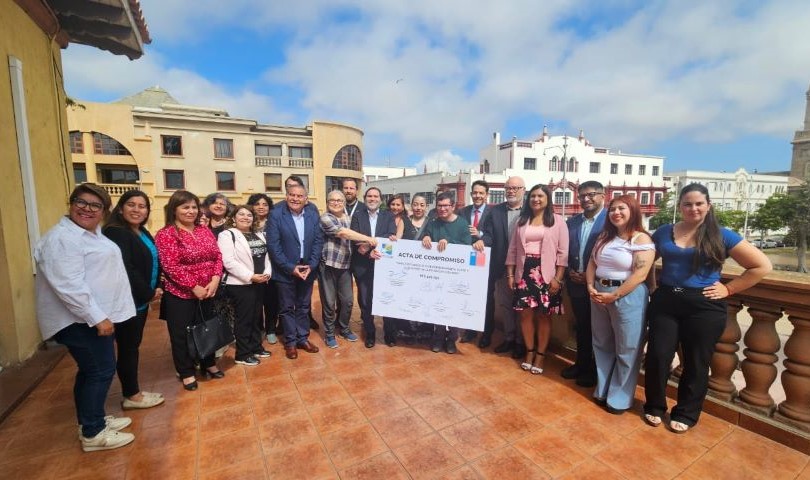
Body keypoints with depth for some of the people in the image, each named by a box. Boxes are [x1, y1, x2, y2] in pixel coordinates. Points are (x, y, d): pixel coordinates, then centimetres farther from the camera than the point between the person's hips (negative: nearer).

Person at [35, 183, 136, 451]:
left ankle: (91, 421, 31)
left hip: (91, 316, 10)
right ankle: (93, 433, 11)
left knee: (91, 371, 17)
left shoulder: (92, 234, 13)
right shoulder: (62, 237, -18)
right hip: (79, 319, -10)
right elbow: (69, 284, -25)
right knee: (101, 371, -3)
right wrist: (97, 317, -25)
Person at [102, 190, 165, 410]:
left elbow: (151, 264, 16)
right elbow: (125, 269, -24)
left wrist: (155, 289, 1)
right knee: (128, 347, 4)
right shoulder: (115, 233, -17)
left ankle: (133, 391, 29)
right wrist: (148, 293, -15)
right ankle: (132, 396, 18)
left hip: (140, 300, 9)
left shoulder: (142, 232, 11)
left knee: (133, 346, 16)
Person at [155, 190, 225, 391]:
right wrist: (194, 287, -18)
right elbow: (171, 267, -18)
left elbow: (217, 256, 3)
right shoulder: (166, 234, -11)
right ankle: (186, 373, 26)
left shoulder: (205, 231, 7)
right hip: (179, 294, -5)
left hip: (207, 291, 5)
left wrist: (215, 279, -11)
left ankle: (209, 364, 35)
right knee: (182, 334, 9)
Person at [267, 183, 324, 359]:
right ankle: (290, 342, 26)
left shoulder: (313, 215, 0)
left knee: (304, 306, 16)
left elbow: (318, 241, 0)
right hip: (285, 270, -3)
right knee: (287, 308, 11)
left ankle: (303, 338, 31)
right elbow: (273, 245, -14)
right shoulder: (276, 214, -10)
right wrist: (290, 268, -17)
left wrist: (311, 266, -10)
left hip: (307, 269, 3)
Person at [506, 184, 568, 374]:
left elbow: (563, 253, -4)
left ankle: (540, 355, 20)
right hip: (524, 273, 3)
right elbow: (513, 249, 9)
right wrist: (510, 274, 5)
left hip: (546, 275, -2)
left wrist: (557, 278, -10)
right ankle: (529, 352, 24)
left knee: (544, 316, 6)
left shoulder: (558, 221, 0)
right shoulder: (522, 221, 9)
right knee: (525, 314, 7)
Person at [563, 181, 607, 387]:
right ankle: (581, 364, 33)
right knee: (581, 327, 18)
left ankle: (595, 370, 27)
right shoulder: (572, 221, 8)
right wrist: (570, 271, -4)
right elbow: (565, 250, 10)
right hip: (576, 283, 5)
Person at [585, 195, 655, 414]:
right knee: (602, 345, 16)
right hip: (599, 295, 7)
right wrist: (590, 286, -4)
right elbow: (592, 263, 10)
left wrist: (614, 295, -18)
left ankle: (620, 397, 22)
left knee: (626, 349, 6)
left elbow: (640, 275, -17)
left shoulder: (642, 239, -10)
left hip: (627, 297, -6)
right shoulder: (604, 236, 11)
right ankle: (603, 389, 32)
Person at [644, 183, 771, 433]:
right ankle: (654, 406, 24)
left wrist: (728, 289, -5)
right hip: (665, 303, 1)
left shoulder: (721, 236, -2)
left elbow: (762, 266, 1)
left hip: (704, 307, -1)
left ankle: (685, 414, 29)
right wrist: (652, 285, 4)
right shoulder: (663, 232, 3)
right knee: (657, 356, 3)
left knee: (696, 364, 11)